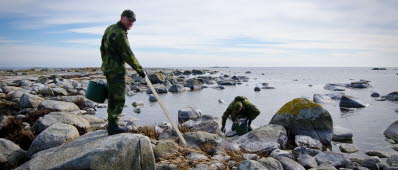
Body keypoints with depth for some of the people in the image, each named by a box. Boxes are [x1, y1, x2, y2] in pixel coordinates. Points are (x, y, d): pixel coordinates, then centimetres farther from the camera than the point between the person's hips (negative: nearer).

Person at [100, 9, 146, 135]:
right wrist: (139, 69, -12)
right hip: (116, 70, -10)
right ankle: (113, 127, -3)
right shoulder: (119, 33, -15)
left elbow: (102, 48, 21)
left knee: (113, 98, 15)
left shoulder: (109, 29, 16)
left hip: (108, 68, 10)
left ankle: (112, 125, 22)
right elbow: (127, 54, -18)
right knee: (118, 99, -6)